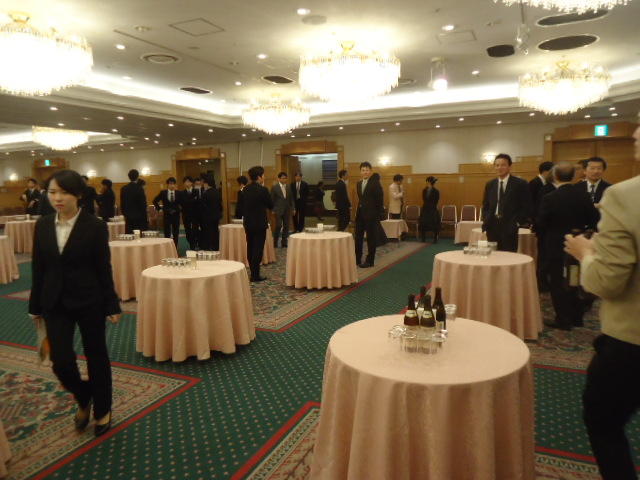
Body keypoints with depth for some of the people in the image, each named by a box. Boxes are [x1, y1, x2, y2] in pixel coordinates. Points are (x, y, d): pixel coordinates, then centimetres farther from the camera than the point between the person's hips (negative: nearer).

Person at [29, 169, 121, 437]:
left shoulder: (95, 227, -10)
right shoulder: (42, 225, 2)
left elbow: (104, 269, -7)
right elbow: (38, 268, 7)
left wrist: (112, 306, -6)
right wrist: (35, 307, 9)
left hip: (89, 302, -3)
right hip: (55, 304, 3)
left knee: (96, 356, 10)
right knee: (61, 362, -1)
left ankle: (102, 411, 31)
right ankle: (83, 399, 31)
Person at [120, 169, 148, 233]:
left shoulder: (124, 189, 5)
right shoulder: (139, 188, -11)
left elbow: (122, 204, 11)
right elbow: (143, 204, -11)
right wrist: (145, 218, -3)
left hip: (128, 218, 5)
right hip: (139, 218, -5)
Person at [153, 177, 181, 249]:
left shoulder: (179, 193, -2)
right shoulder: (163, 192, -2)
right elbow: (155, 201, 8)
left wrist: (180, 209, -2)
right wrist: (159, 209, 1)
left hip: (176, 215, 0)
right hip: (166, 215, 0)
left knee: (176, 234, 6)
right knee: (167, 234, 3)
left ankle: (175, 249, 15)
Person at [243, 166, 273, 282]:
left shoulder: (245, 190, 5)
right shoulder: (262, 190, -15)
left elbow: (243, 206, 12)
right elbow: (271, 206, -6)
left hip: (248, 223, 7)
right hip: (259, 224, -7)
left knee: (250, 248, 13)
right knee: (258, 249, -2)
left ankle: (253, 272, 21)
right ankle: (255, 275, 1)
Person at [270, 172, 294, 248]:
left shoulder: (288, 187, 10)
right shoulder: (274, 187, -3)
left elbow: (291, 198, 13)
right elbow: (272, 199, -2)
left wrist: (292, 208, 7)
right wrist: (273, 210, -6)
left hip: (287, 210, 4)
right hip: (278, 210, -4)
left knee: (286, 226, 4)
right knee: (278, 226, -9)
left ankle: (284, 243, 12)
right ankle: (275, 242, 8)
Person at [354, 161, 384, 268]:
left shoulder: (375, 183, -9)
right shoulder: (359, 184, 12)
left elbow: (380, 199, -9)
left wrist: (378, 213, -10)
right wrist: (359, 210, 11)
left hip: (371, 215, -7)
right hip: (360, 214, 7)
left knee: (371, 238, 2)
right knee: (358, 237, 11)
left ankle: (370, 261, 11)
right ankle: (357, 259, 22)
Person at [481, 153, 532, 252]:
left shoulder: (520, 184, -2)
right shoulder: (490, 184, 13)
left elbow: (527, 207, -2)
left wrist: (517, 222, -11)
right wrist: (485, 220, 4)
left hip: (509, 228, -4)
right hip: (492, 227, 4)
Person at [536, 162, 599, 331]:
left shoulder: (550, 198, -19)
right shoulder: (584, 196, -5)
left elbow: (540, 225, -16)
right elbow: (593, 221, -2)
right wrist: (578, 230, 13)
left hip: (556, 247, -5)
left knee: (557, 283, 6)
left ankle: (563, 320, 11)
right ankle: (576, 317, 28)